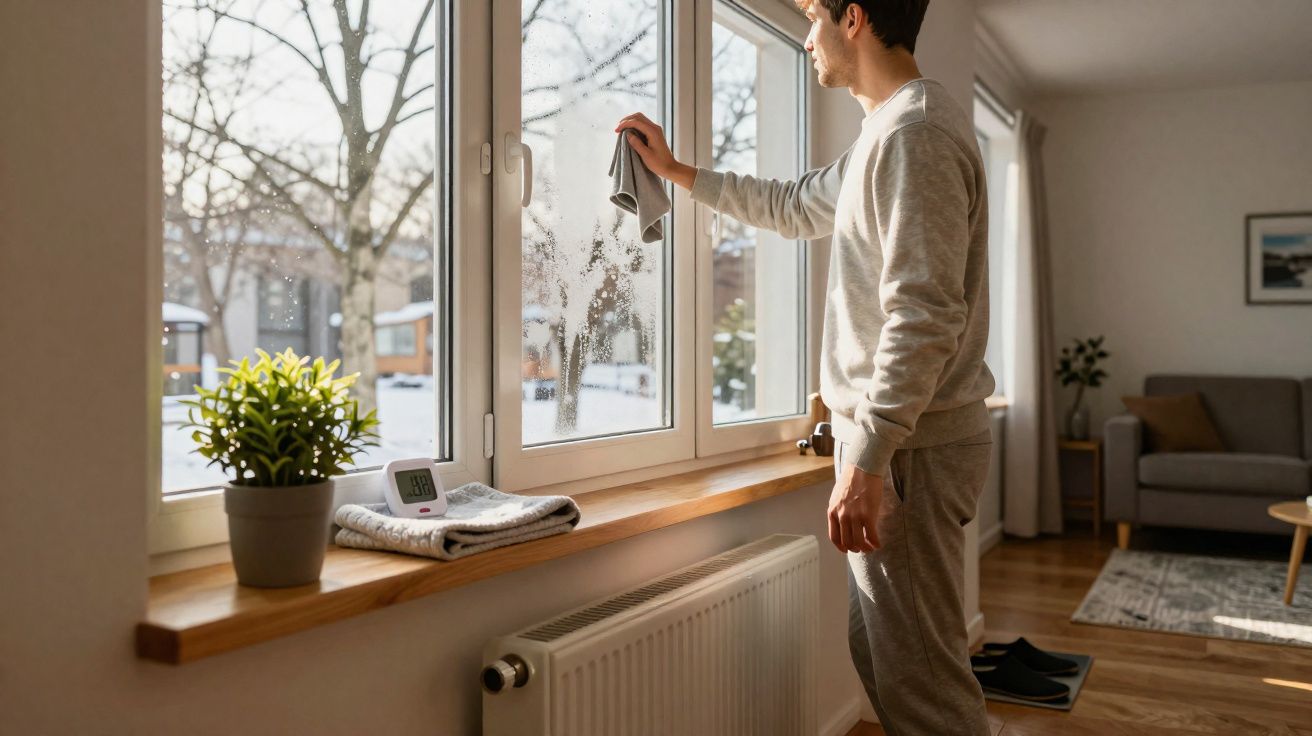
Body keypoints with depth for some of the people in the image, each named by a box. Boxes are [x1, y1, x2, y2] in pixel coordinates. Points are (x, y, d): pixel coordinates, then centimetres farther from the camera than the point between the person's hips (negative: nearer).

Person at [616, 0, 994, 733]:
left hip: (911, 448, -10)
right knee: (878, 649, 20)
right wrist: (675, 169, 32)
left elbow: (923, 315, -23)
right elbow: (793, 206, 30)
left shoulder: (915, 130, -16)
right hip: (898, 437, 10)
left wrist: (866, 461, -24)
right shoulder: (890, 131, 17)